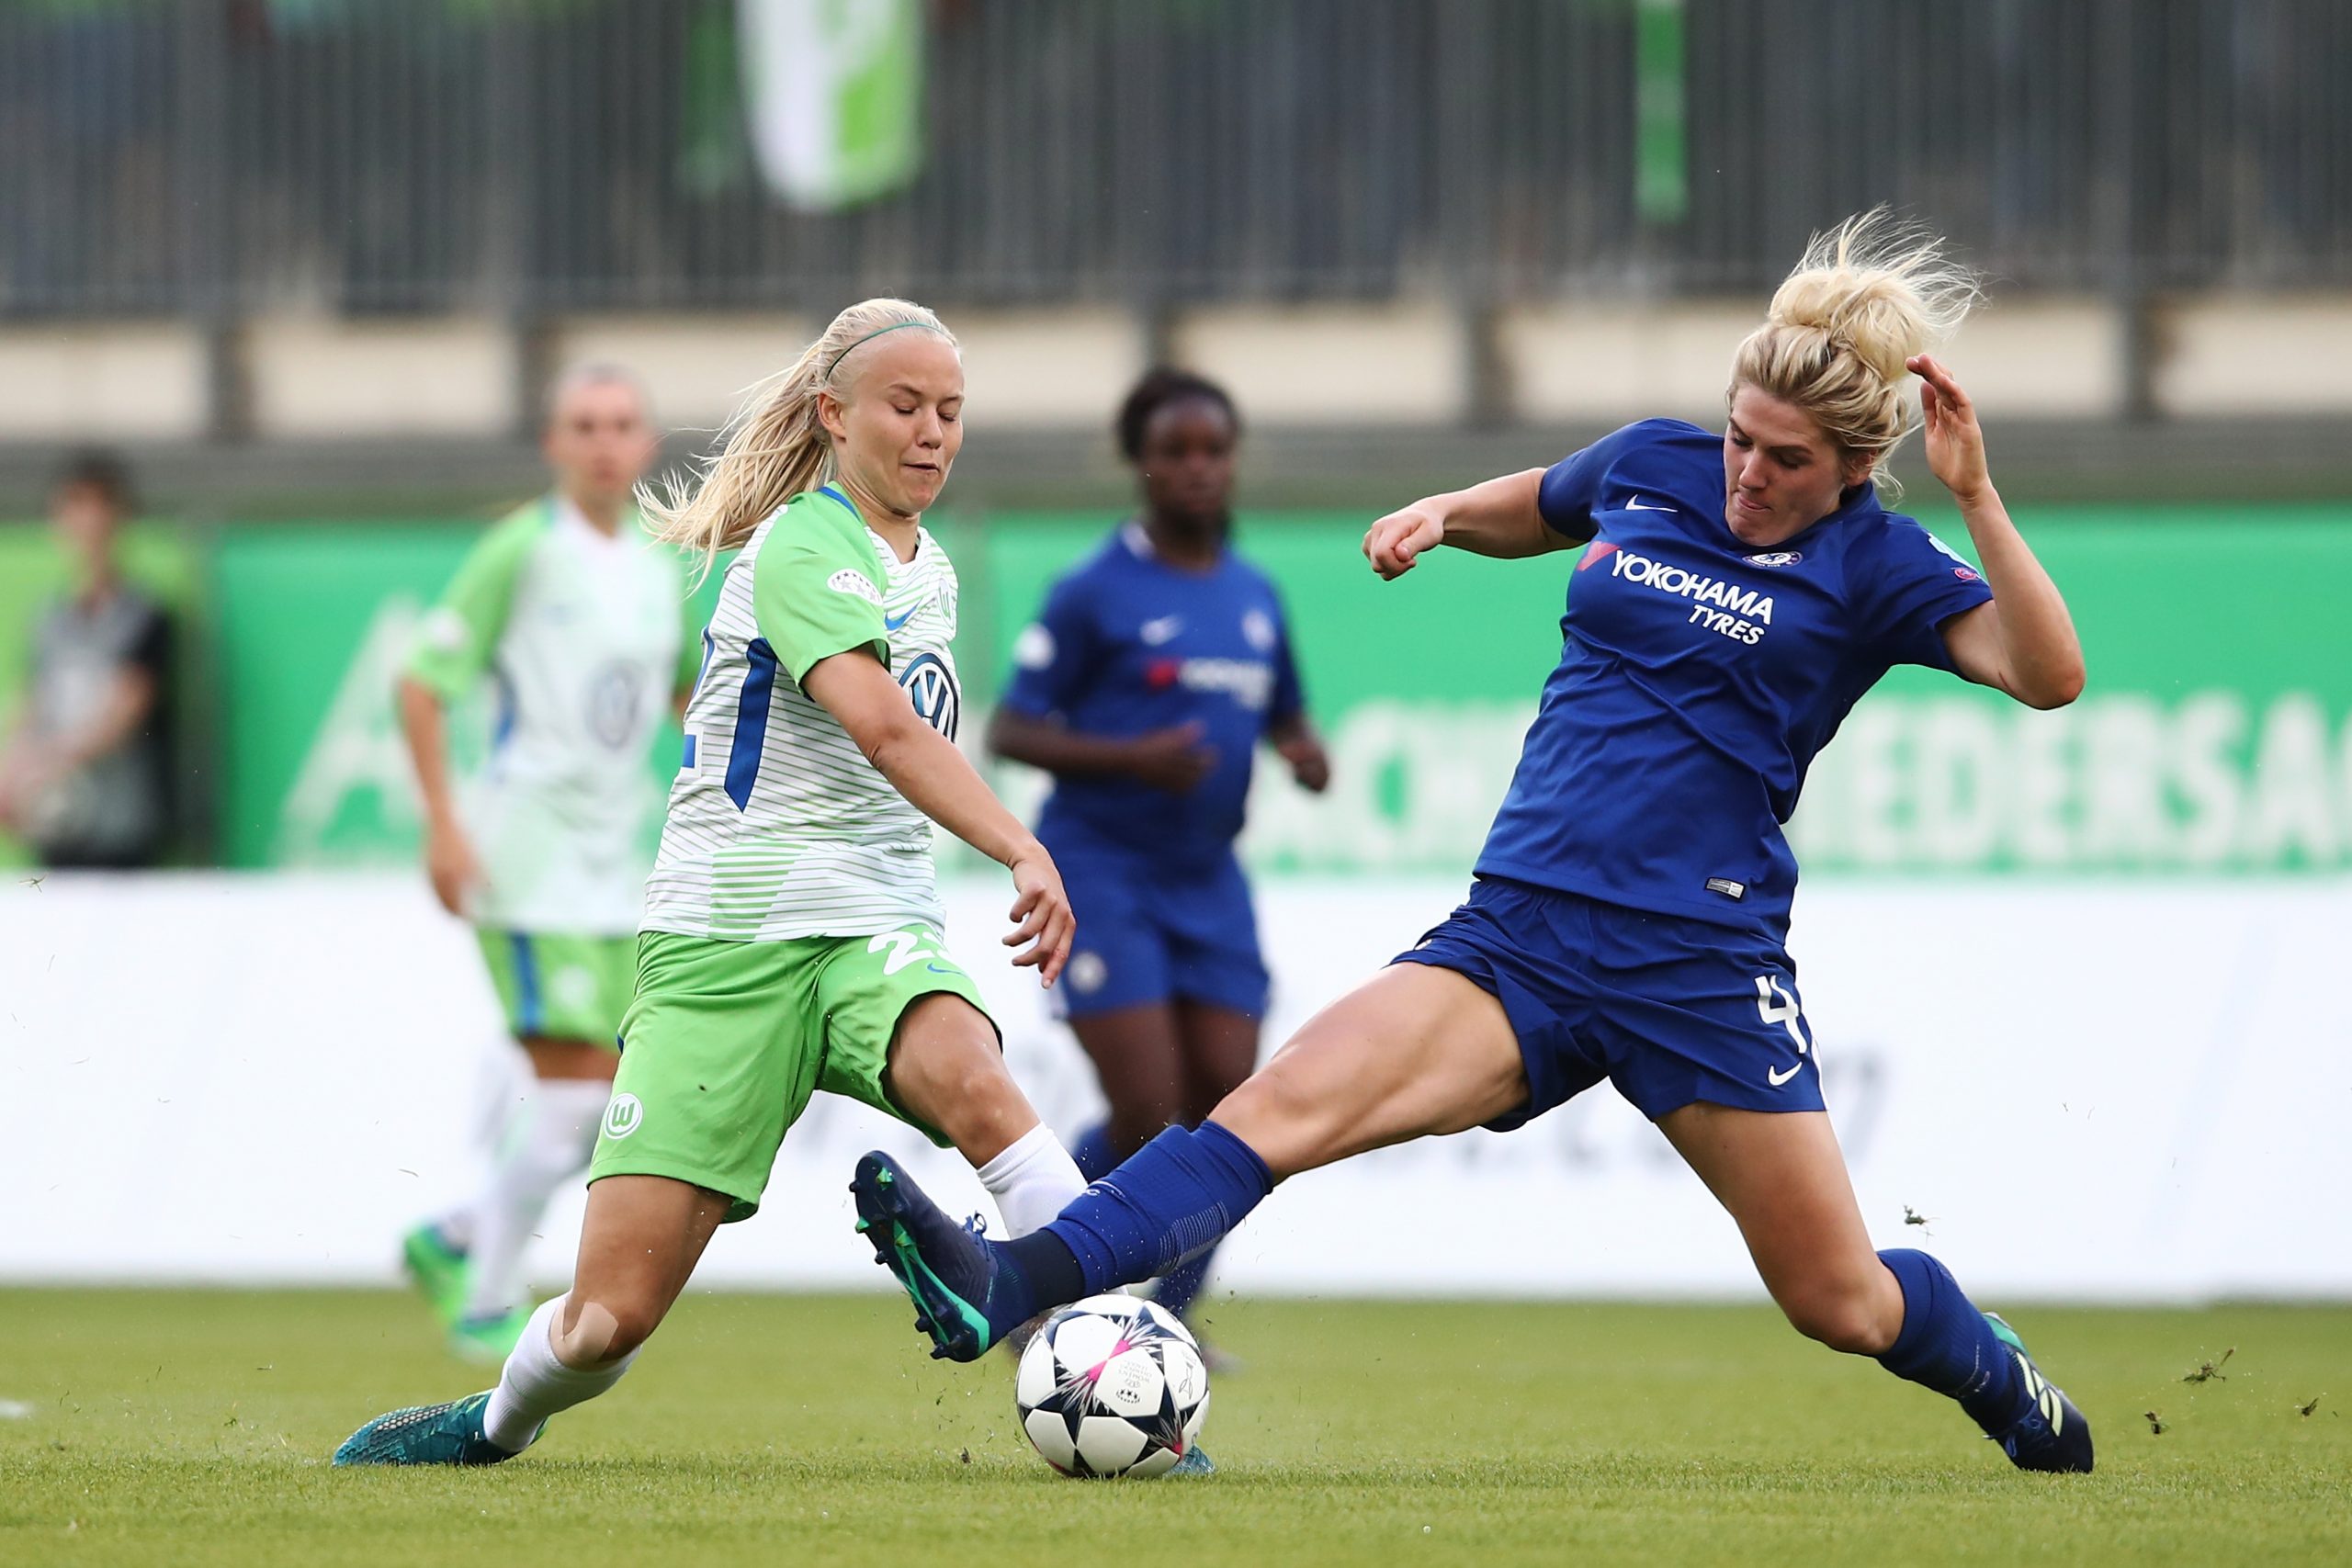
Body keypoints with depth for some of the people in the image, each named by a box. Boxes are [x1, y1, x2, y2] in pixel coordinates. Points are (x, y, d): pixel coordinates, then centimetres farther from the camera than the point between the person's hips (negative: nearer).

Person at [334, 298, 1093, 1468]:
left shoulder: (929, 572, 16)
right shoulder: (802, 547, -10)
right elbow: (882, 728, -26)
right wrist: (1025, 852, -36)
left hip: (874, 930, 5)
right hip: (726, 937, -5)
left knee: (971, 1082, -34)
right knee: (612, 1315, -6)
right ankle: (500, 1424, 26)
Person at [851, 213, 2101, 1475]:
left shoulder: (1874, 565, -2)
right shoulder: (1652, 467, 11)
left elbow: (2048, 674, -16)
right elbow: (1526, 512, 33)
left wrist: (1976, 497, -23)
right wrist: (1442, 512, 12)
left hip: (1700, 964, -3)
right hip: (1521, 935, 3)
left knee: (1839, 1299, 4)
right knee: (1285, 1100, -19)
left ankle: (2011, 1389, 38)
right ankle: (1002, 1287, -35)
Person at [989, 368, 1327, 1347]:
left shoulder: (1254, 597, 11)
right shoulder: (1097, 594, -7)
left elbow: (1282, 717, 23)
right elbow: (1009, 732, -8)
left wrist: (1305, 754, -2)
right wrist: (1133, 757, -22)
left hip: (1208, 880, 6)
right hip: (1104, 868, -6)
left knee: (1226, 1101, -2)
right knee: (1149, 1112, -13)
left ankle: (1162, 1322, 11)